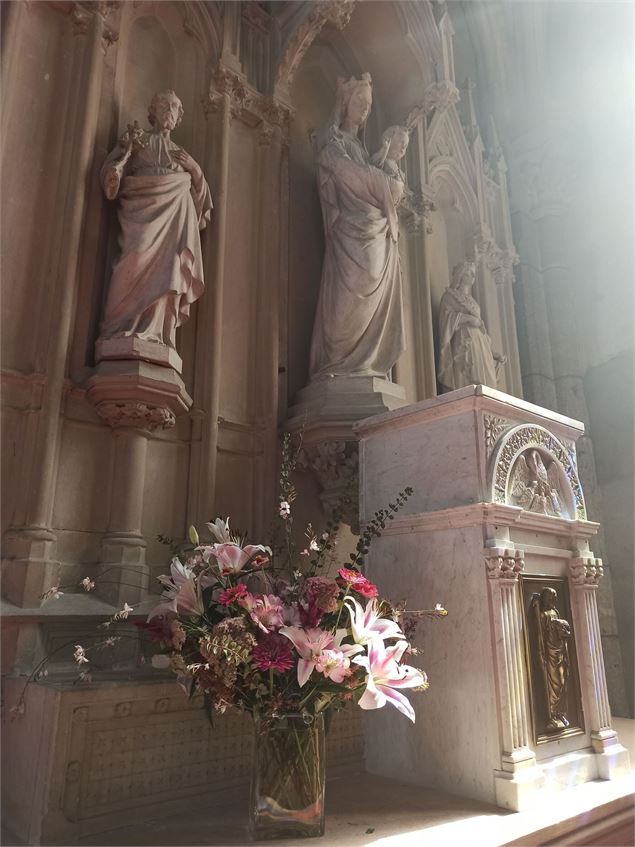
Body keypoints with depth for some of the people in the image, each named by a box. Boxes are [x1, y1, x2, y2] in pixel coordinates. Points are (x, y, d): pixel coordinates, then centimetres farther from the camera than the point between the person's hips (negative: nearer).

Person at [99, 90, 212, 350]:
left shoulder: (181, 153, 29)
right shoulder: (137, 139, 21)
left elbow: (201, 194, 25)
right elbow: (111, 176, 9)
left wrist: (194, 169, 9)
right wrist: (127, 150, -5)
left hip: (174, 217, 3)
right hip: (144, 210, -3)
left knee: (166, 266, -18)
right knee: (141, 256, -27)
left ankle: (152, 333, -24)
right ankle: (122, 328, -28)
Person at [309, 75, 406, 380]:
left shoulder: (358, 146, 30)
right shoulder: (332, 140, 8)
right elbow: (353, 175, -6)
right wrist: (393, 185, 3)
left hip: (375, 233, 7)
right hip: (351, 232, -7)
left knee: (374, 300, -4)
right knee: (352, 294, -18)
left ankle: (366, 366, -6)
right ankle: (340, 365, -18)